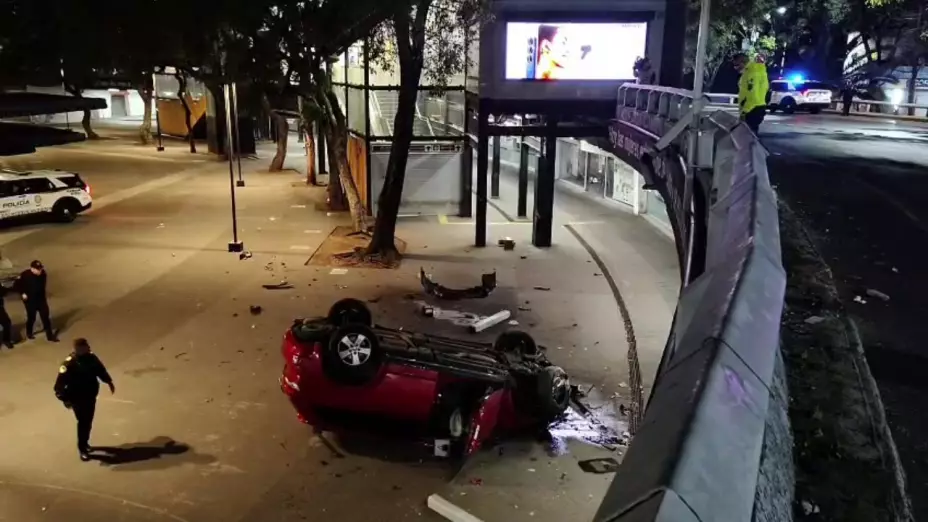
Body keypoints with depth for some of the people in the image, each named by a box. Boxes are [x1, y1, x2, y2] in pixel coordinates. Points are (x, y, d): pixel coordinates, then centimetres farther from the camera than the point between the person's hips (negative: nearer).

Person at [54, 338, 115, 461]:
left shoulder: (91, 357, -5)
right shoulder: (69, 363, -23)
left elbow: (100, 369, 13)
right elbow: (60, 383, -22)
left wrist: (109, 381, 19)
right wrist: (65, 399, -25)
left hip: (91, 396, 6)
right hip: (77, 398, -6)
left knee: (88, 421, 17)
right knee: (83, 422, -4)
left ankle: (85, 443, 37)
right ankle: (82, 448, 10)